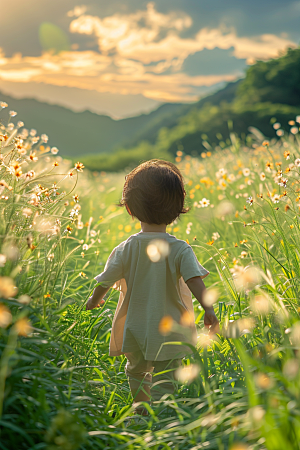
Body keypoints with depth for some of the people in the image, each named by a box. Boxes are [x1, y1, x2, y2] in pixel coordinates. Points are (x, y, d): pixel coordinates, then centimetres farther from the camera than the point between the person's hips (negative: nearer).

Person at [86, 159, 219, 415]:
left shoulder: (126, 249, -7)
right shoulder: (180, 250, -13)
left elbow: (106, 281, 0)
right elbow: (194, 279, -25)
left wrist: (94, 299, 19)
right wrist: (208, 309, -24)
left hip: (135, 328, 3)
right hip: (169, 330, -3)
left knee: (137, 371, 27)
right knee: (164, 381, 7)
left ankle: (142, 411, 45)